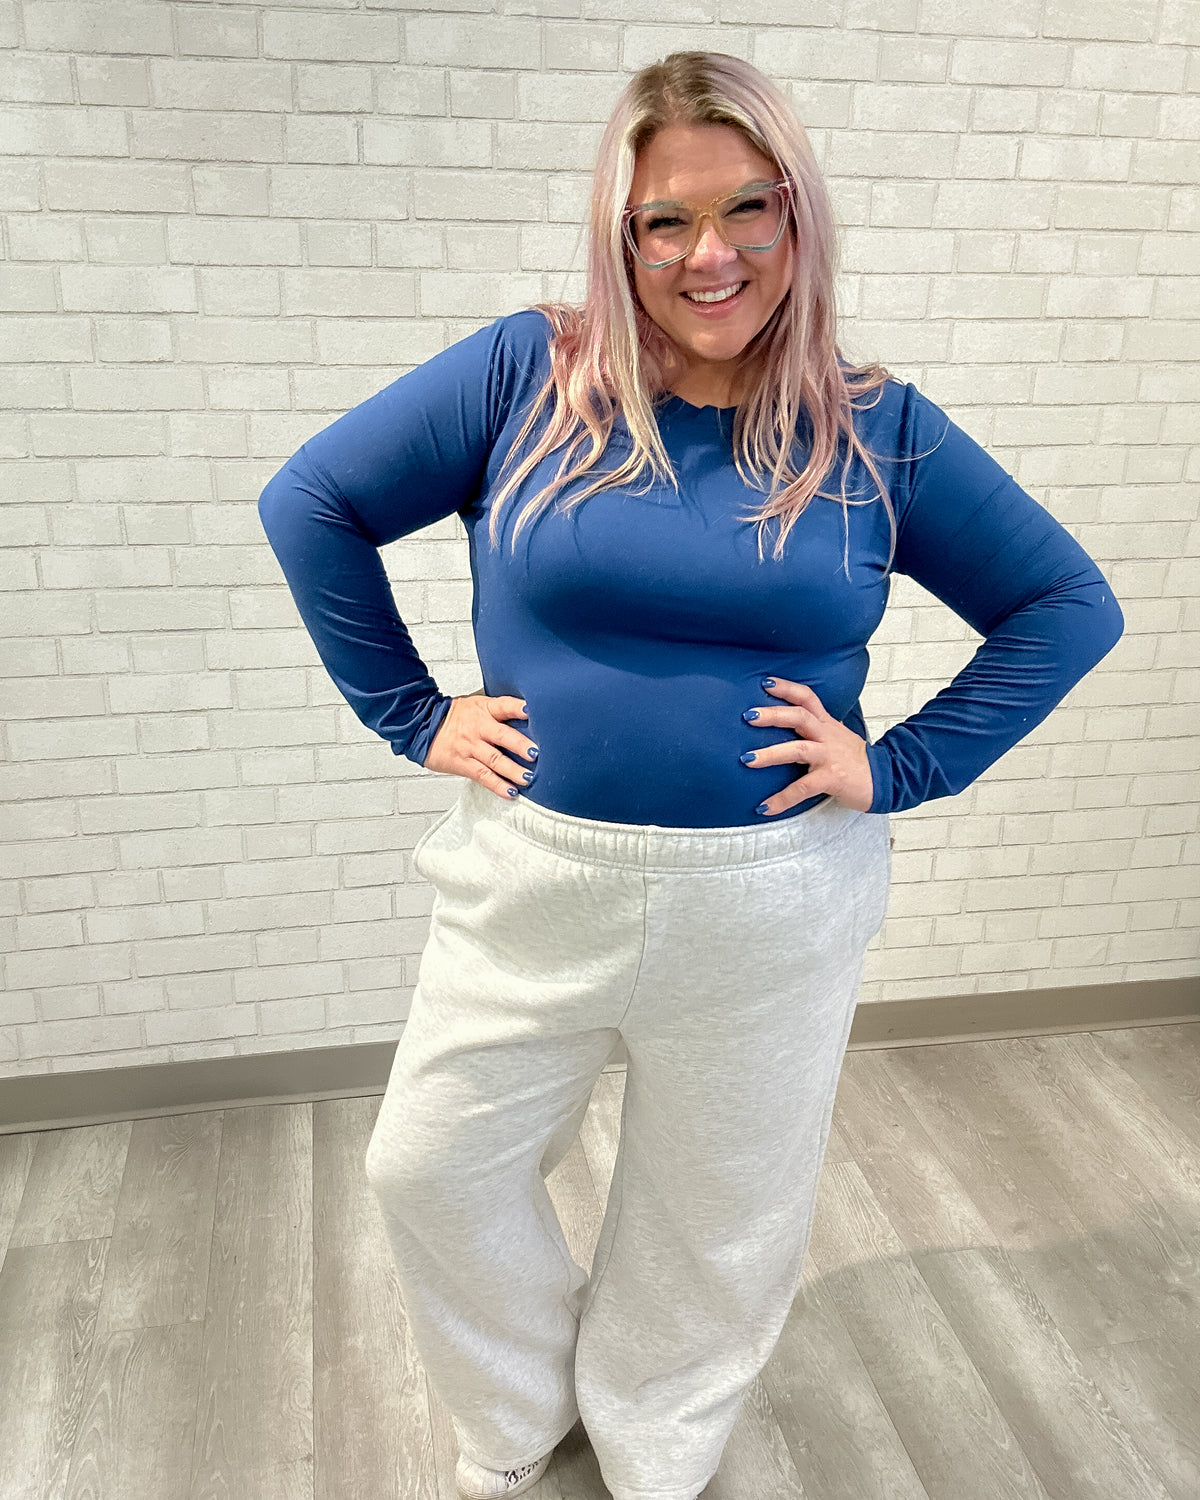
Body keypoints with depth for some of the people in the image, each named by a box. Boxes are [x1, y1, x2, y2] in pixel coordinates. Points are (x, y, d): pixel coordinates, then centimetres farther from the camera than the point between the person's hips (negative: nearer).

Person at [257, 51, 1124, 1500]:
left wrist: (900, 766, -7)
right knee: (432, 1168, 15)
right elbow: (311, 502, 0)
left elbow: (1068, 604, 3)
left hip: (772, 908, 0)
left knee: (717, 1218, 18)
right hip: (532, 881, 1)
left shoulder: (875, 428, -3)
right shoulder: (526, 375, -6)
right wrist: (412, 713, -4)